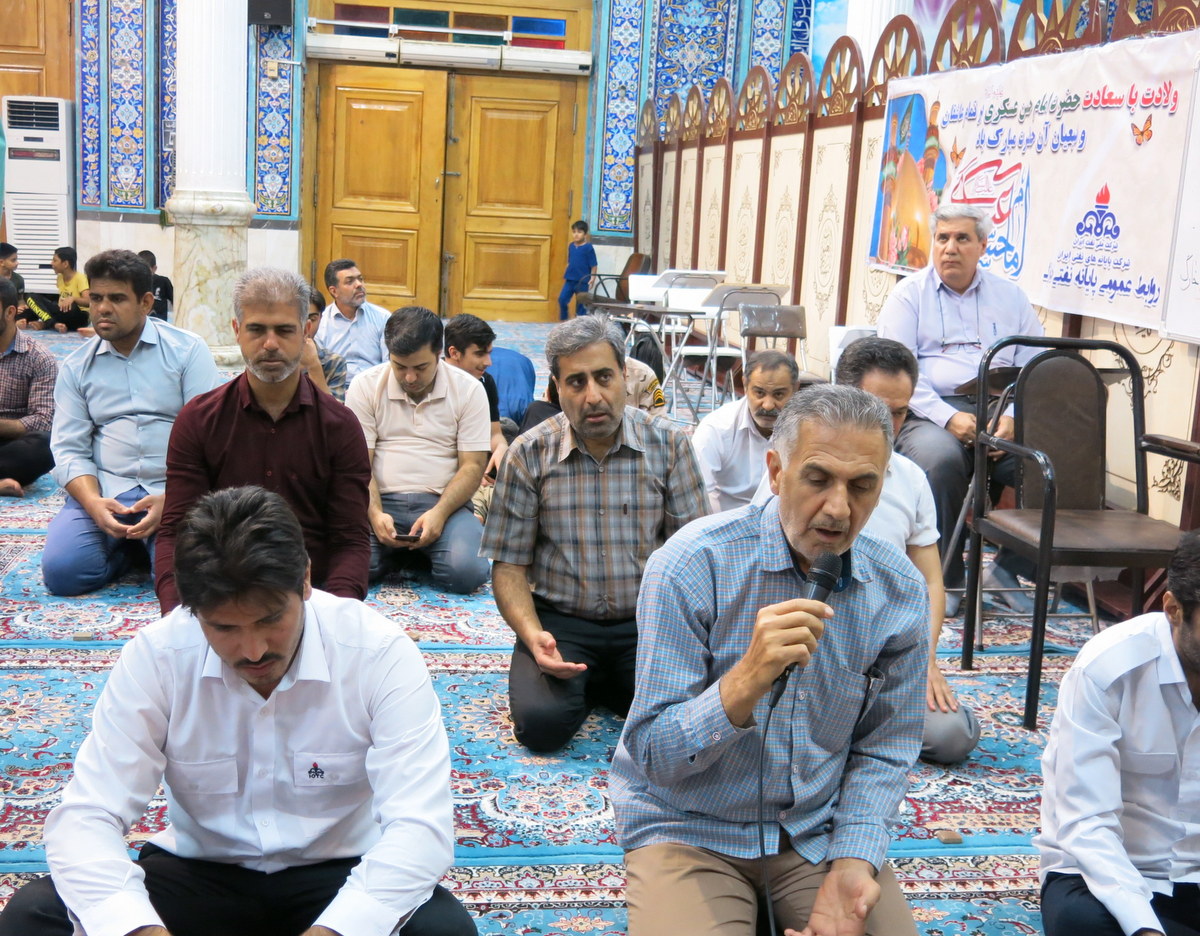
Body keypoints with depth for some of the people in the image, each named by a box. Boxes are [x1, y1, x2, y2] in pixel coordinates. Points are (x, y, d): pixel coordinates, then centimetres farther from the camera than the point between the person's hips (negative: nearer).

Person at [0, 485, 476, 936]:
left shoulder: (380, 652, -19)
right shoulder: (156, 656, -14)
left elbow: (419, 826, -24)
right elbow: (85, 817, -17)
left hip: (337, 876, -1)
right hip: (200, 872, 1)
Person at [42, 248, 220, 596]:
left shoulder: (188, 350, 0)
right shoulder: (75, 367, 9)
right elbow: (69, 450, 4)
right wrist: (94, 504, -16)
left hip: (176, 490, -2)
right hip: (103, 488, 2)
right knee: (61, 570, -22)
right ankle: (128, 546, 10)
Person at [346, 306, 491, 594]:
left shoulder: (469, 390, 3)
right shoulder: (364, 386, 4)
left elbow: (473, 465, 0)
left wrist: (439, 513, -16)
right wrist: (375, 514, -18)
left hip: (443, 503, 0)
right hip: (381, 502, 0)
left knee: (466, 571, -29)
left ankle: (419, 552, 6)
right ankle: (398, 550, 6)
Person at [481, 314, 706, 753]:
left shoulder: (669, 445, -1)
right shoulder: (529, 454, -3)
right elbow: (509, 566, -1)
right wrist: (533, 635, -19)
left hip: (646, 620, 1)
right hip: (560, 621, -1)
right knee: (542, 723, -26)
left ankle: (605, 684, 9)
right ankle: (581, 681, 11)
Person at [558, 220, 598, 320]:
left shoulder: (588, 248, -10)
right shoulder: (571, 246, 6)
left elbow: (594, 265, -9)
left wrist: (592, 279, -15)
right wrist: (565, 275, 17)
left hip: (582, 281, -5)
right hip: (570, 279, 5)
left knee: (581, 303, 4)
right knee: (562, 299, -2)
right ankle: (564, 320, 16)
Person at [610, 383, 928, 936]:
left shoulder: (900, 592, -7)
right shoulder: (691, 565, -20)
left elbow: (882, 751, 3)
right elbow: (653, 755, -20)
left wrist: (851, 865, -13)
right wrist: (747, 682, -37)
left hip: (818, 828, 4)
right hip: (690, 828, -3)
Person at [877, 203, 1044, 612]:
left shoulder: (1009, 296, 18)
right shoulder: (909, 294, 9)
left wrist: (1013, 417, -10)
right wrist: (948, 417, -16)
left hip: (998, 413, 3)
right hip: (930, 412, -3)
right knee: (940, 458, -36)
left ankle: (1007, 569, -5)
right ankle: (946, 578, -18)